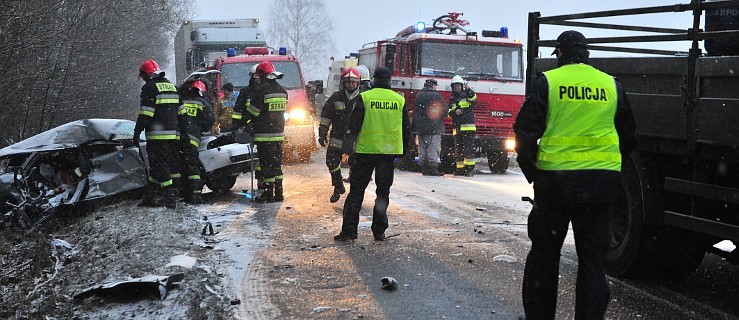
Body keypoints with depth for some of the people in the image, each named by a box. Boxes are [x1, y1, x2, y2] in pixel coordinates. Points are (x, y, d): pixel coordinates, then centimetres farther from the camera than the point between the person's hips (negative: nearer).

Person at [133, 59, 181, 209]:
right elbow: (179, 110, 20)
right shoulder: (172, 86, 18)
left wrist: (137, 132, -9)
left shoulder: (150, 88, -5)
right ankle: (150, 197, 14)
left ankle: (170, 198, -12)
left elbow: (145, 113, -13)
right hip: (174, 133, 8)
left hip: (157, 134, -8)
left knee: (160, 166, -6)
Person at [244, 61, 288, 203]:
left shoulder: (260, 90, -12)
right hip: (279, 133, 7)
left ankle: (268, 194, -2)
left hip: (264, 134, -7)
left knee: (266, 165, -3)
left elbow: (253, 111, -9)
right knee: (277, 164, 13)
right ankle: (278, 193, 14)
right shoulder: (282, 90, 10)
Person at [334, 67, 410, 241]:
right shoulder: (399, 100, 6)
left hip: (366, 149, -2)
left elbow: (354, 123, -6)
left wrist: (348, 145, -2)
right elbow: (406, 128, 11)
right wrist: (404, 149, 21)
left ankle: (349, 230, 1)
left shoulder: (365, 97, -4)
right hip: (389, 150, 2)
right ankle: (379, 231, 11)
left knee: (356, 191, 4)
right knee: (383, 191, 11)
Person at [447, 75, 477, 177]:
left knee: (468, 148, -11)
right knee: (458, 149, 6)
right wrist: (455, 112, -10)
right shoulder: (452, 99, 17)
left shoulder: (467, 95, 6)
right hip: (457, 128, 5)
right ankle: (460, 168, 12)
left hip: (468, 127, -5)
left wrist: (469, 90, -29)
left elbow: (474, 99, -15)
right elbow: (449, 113, 11)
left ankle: (470, 168, -11)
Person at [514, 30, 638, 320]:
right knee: (592, 255, 8)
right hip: (602, 181, 2)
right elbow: (628, 137, 16)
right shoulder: (611, 85, 8)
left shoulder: (548, 82, -2)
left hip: (555, 177, -2)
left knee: (544, 252, 12)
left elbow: (525, 130, -4)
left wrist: (530, 171, 7)